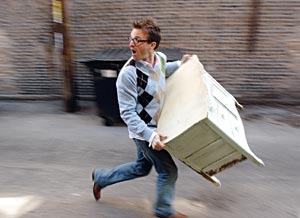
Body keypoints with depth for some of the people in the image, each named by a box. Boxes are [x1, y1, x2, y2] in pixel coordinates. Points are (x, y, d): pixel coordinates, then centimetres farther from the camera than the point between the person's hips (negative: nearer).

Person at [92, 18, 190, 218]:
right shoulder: (128, 73, -25)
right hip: (143, 130, -8)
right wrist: (150, 135, -32)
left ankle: (101, 177, 42)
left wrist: (179, 64, 13)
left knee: (142, 168, 24)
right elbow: (127, 113, -23)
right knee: (168, 171, 5)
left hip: (153, 127, 8)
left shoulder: (161, 58, -4)